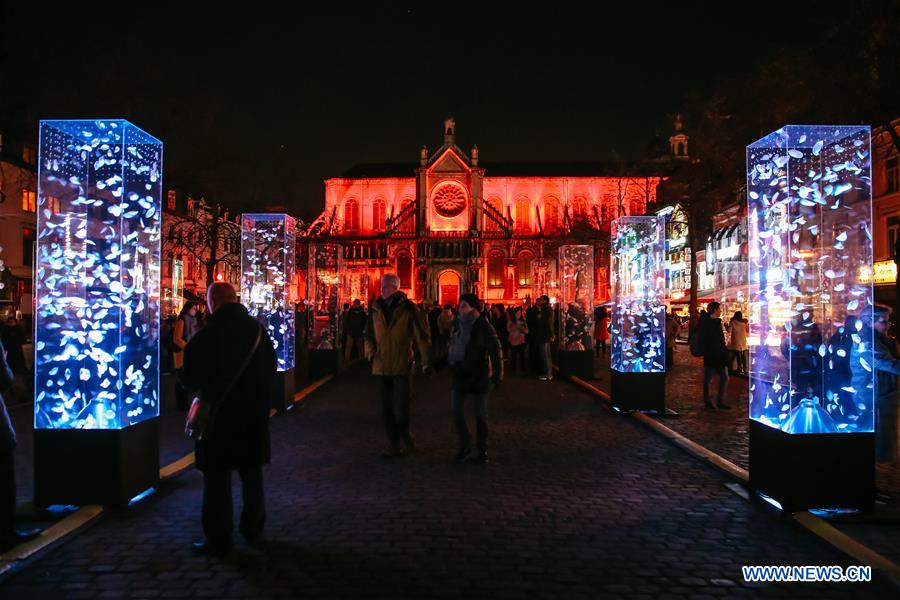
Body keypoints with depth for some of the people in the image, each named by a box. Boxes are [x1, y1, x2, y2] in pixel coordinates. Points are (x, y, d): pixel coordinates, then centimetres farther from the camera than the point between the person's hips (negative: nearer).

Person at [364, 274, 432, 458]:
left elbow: (421, 335, -5)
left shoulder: (407, 308, -6)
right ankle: (394, 444, 20)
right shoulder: (375, 308, 5)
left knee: (401, 409, -3)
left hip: (402, 366, -4)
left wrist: (426, 361, -9)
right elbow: (369, 334, 16)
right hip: (381, 367, 4)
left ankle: (405, 438, 22)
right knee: (386, 409, 9)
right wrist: (370, 352, 0)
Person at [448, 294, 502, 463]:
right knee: (457, 413, 2)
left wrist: (497, 374, -19)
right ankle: (465, 446, 20)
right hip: (459, 376, 4)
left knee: (480, 415, 7)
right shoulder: (457, 324, 4)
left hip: (479, 377, -4)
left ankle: (482, 448, 23)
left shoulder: (483, 326, -11)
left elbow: (496, 351, -13)